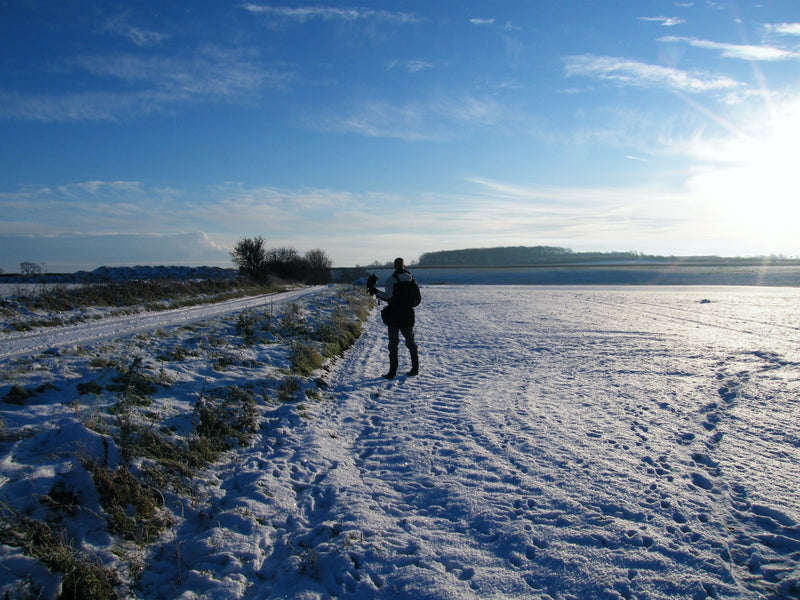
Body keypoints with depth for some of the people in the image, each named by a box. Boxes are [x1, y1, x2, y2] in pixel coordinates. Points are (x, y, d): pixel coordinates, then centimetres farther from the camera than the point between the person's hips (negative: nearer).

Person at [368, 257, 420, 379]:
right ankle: (415, 368, 19)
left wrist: (375, 291, -8)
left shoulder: (391, 280, -11)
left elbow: (388, 296, -18)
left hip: (394, 316, -4)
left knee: (393, 343, 0)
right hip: (408, 316, 5)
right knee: (410, 341, 15)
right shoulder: (411, 279, 5)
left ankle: (392, 371, -1)